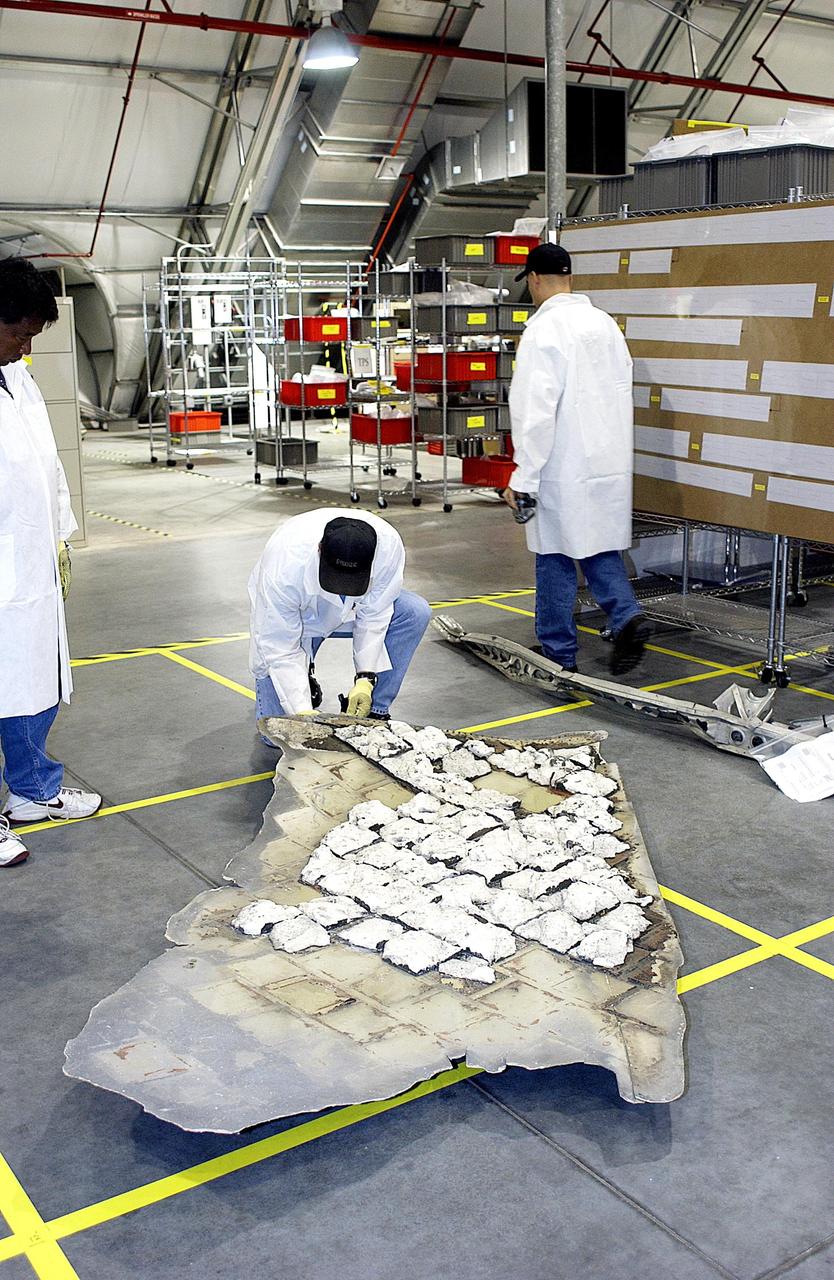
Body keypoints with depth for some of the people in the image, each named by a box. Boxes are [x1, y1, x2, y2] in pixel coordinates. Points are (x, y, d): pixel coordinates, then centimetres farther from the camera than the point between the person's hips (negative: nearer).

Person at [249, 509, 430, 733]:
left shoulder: (389, 545, -34)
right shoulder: (285, 564, -41)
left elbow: (373, 617, -20)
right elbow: (280, 649, -32)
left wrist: (365, 680, -26)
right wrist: (303, 712, -36)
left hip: (346, 612, 3)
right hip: (289, 620, -3)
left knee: (415, 612, -23)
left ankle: (374, 710, -8)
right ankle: (303, 674, 20)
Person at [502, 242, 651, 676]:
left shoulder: (543, 330, -14)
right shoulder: (606, 323, 9)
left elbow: (535, 411, -19)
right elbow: (623, 393, 14)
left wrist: (523, 476, -15)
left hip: (563, 468, -7)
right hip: (610, 462, 7)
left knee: (555, 558, 4)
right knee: (599, 546, 17)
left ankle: (559, 654, 13)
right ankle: (627, 616, -2)